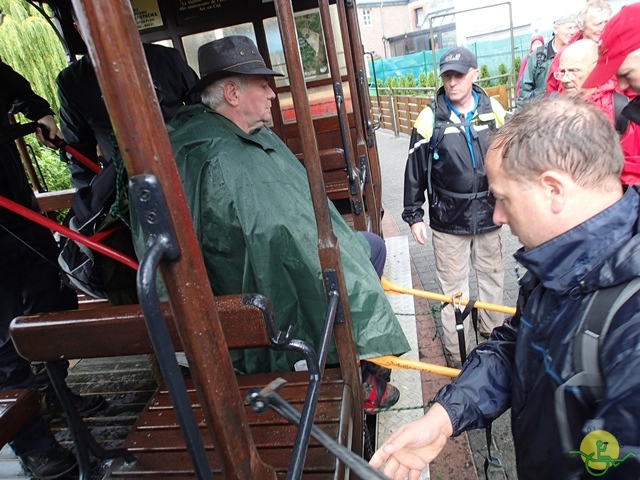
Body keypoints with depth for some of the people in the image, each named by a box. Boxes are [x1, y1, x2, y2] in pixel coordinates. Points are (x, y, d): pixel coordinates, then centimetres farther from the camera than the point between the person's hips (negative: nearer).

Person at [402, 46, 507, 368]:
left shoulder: (494, 111, 0)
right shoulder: (430, 119, -8)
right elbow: (415, 171, -4)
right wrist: (414, 215, -3)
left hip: (489, 215, 3)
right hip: (448, 220, -3)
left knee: (492, 276, 19)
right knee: (453, 287, 5)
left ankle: (493, 330, 43)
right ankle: (456, 353, 20)